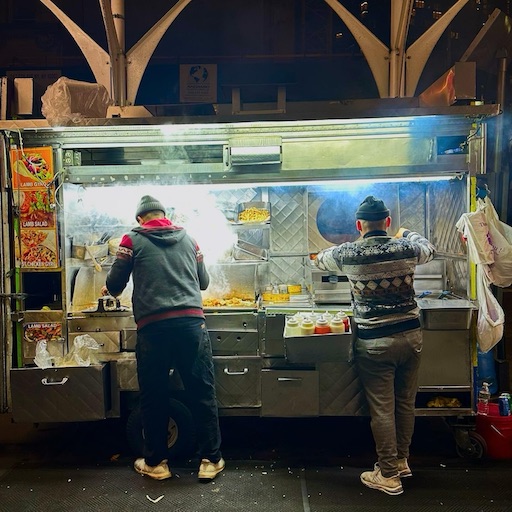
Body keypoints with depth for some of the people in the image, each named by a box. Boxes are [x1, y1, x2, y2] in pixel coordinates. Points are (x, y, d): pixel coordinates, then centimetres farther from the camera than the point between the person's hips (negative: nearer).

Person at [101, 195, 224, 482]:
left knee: (154, 396, 12)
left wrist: (110, 290, 35)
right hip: (192, 321, 2)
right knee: (203, 393, 9)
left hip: (153, 326, -1)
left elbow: (115, 284, 11)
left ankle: (156, 463, 26)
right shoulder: (188, 238, 15)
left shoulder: (133, 240, 7)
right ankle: (211, 460, 19)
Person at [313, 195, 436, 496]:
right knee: (406, 403, 18)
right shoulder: (407, 248, -5)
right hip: (411, 336, 4)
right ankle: (402, 461, 36)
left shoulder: (348, 255, -11)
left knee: (382, 409, 7)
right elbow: (430, 249, 20)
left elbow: (320, 260, 11)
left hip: (374, 342, -3)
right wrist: (407, 234, 39)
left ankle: (389, 475, 19)